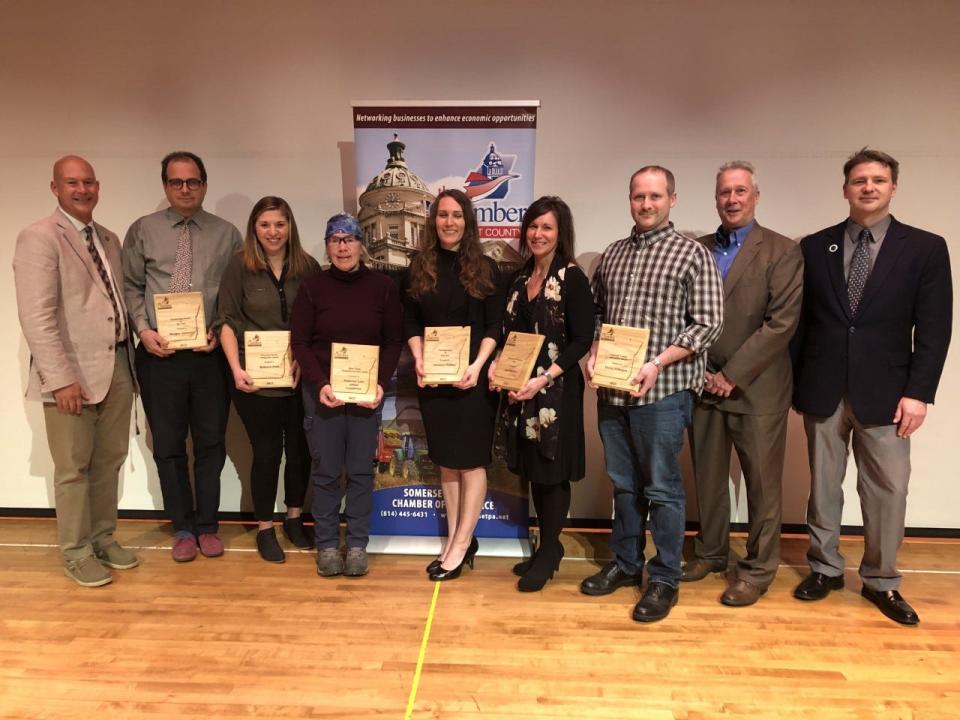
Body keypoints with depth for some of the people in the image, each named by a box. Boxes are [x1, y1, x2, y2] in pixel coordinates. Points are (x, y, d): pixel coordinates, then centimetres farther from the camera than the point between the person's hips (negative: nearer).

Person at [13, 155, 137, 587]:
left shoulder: (109, 239, 14)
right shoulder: (39, 238, -8)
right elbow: (36, 317, -15)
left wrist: (130, 357, 6)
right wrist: (62, 378, -19)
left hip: (117, 366, 6)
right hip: (72, 373, -6)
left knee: (109, 461, 15)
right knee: (73, 468, 6)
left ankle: (103, 538, 30)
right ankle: (76, 553, 21)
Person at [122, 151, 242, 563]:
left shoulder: (227, 234, 4)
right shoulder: (143, 230, 6)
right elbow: (131, 286, 5)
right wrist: (143, 330, -10)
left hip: (210, 354, 0)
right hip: (159, 354, 1)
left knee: (211, 443, 9)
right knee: (168, 445, 9)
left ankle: (207, 525, 25)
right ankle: (183, 528, 26)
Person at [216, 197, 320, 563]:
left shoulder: (308, 267, 3)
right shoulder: (239, 266, -2)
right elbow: (227, 321, -3)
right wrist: (236, 368, -13)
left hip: (300, 377, 2)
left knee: (300, 449, 10)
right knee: (267, 453, 6)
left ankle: (294, 519, 31)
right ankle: (264, 529, 24)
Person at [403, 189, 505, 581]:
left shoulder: (485, 268, 0)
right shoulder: (420, 267, 8)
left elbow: (495, 326, -4)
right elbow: (410, 323, 7)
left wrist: (477, 365, -16)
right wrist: (419, 361, -8)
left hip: (473, 377, -3)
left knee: (471, 459, 2)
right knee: (446, 459, 11)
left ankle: (461, 543, 13)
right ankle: (455, 539, 23)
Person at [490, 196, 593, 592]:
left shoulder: (572, 278, -9)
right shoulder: (521, 277, 11)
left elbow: (581, 340, -13)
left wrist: (544, 378, -22)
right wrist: (498, 363, -3)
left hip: (557, 390, -6)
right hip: (521, 387, 7)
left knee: (552, 471, 4)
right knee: (532, 469, 13)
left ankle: (549, 552, 20)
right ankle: (547, 546, 29)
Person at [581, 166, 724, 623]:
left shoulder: (693, 254, -3)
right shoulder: (612, 255, 13)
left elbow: (708, 323, -8)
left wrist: (657, 364, -17)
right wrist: (593, 353, -1)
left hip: (663, 389, -5)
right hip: (612, 389, 5)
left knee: (662, 487, 4)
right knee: (624, 483, 16)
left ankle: (665, 580, 20)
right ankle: (625, 564, 31)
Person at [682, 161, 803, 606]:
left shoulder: (782, 252, -3)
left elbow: (782, 322, -11)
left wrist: (732, 375, -14)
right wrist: (697, 370, -4)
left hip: (756, 387, -4)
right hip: (704, 384, 4)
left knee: (762, 482, 6)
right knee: (707, 477, 13)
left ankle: (758, 568, 22)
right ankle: (710, 553, 31)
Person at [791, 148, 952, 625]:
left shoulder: (925, 248, 2)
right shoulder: (814, 247, 5)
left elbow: (934, 329, -2)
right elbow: (800, 321, 6)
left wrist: (918, 392, -9)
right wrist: (793, 382, 4)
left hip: (884, 393, -1)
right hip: (822, 390, 1)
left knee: (887, 491, 5)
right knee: (822, 486, 11)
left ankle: (881, 581, 23)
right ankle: (825, 568, 28)